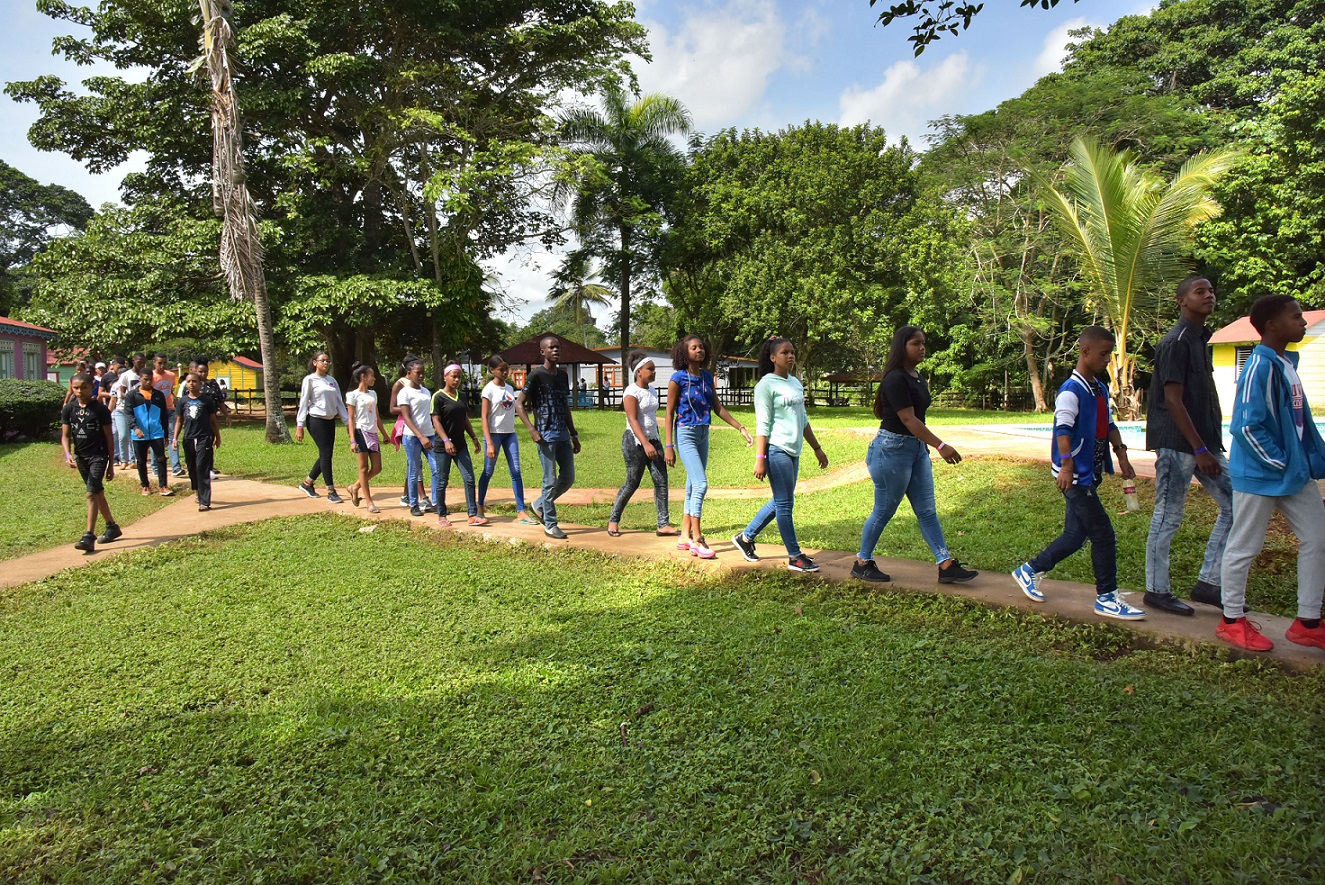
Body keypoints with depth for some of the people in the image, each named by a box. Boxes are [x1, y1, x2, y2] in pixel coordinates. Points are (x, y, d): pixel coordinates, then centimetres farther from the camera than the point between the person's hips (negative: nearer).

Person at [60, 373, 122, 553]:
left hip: (98, 455, -5)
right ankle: (112, 527, 29)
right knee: (98, 493, 15)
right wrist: (68, 454, -16)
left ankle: (89, 537, -17)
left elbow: (109, 436, -3)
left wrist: (111, 464, -3)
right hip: (80, 457, 5)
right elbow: (65, 435, 4)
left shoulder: (100, 409, -7)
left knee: (92, 493, -14)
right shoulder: (69, 409, 3)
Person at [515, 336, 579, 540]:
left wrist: (574, 435, 18)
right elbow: (519, 404, -8)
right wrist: (532, 430, -19)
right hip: (546, 437, -7)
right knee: (550, 480, -3)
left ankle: (540, 505, 30)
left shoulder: (563, 375, 14)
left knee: (569, 478, 10)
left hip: (563, 436, 7)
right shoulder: (536, 375, -7)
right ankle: (550, 525, 8)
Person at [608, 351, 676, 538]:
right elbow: (632, 420, -19)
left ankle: (663, 524, -2)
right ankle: (613, 520, 15)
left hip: (653, 440, 7)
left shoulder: (652, 392, 13)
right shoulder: (632, 392, -11)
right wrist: (645, 444, -27)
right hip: (635, 441, -7)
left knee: (661, 480, -3)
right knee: (632, 483, -2)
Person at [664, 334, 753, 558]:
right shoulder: (678, 378, -10)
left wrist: (741, 428, 5)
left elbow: (718, 407, 11)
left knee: (693, 486, 11)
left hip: (703, 435, 7)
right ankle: (697, 540, -8)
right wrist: (669, 446, -12)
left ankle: (685, 536, 20)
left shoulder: (707, 376, 7)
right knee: (701, 484, -15)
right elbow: (669, 413, -8)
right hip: (685, 435, -7)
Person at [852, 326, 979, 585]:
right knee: (884, 511, 2)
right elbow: (908, 419, -24)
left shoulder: (917, 377, 11)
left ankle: (946, 566, 10)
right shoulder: (895, 379, -17)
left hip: (917, 447, 9)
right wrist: (940, 445, -28)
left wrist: (927, 446, 18)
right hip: (892, 448, -9)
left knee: (927, 510, 8)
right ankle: (862, 564, 16)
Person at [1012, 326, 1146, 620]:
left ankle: (1029, 571, 26)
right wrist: (1066, 466, -31)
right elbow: (1063, 430, -23)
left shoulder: (1101, 389, 15)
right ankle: (1107, 598, 7)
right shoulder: (1071, 391, -15)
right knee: (1103, 534, -5)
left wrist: (1121, 455, 13)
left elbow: (1109, 425, 21)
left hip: (1090, 474, 10)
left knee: (1076, 535, 13)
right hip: (1075, 476, -10)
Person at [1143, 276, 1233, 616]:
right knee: (1168, 517, -1)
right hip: (1177, 444, -10)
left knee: (1235, 504, 8)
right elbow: (1173, 401, -18)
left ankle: (1208, 583, 16)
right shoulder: (1176, 342, -12)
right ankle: (1157, 590, 10)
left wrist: (1210, 446, 17)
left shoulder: (1200, 339, 16)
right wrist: (1200, 450, -18)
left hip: (1203, 442, 10)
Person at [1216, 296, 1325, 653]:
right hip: (1260, 476, -9)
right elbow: (1246, 426, -22)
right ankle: (1232, 620, 17)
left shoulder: (1287, 363, 10)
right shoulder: (1260, 366, -18)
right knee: (1245, 547, 3)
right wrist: (1279, 463, -16)